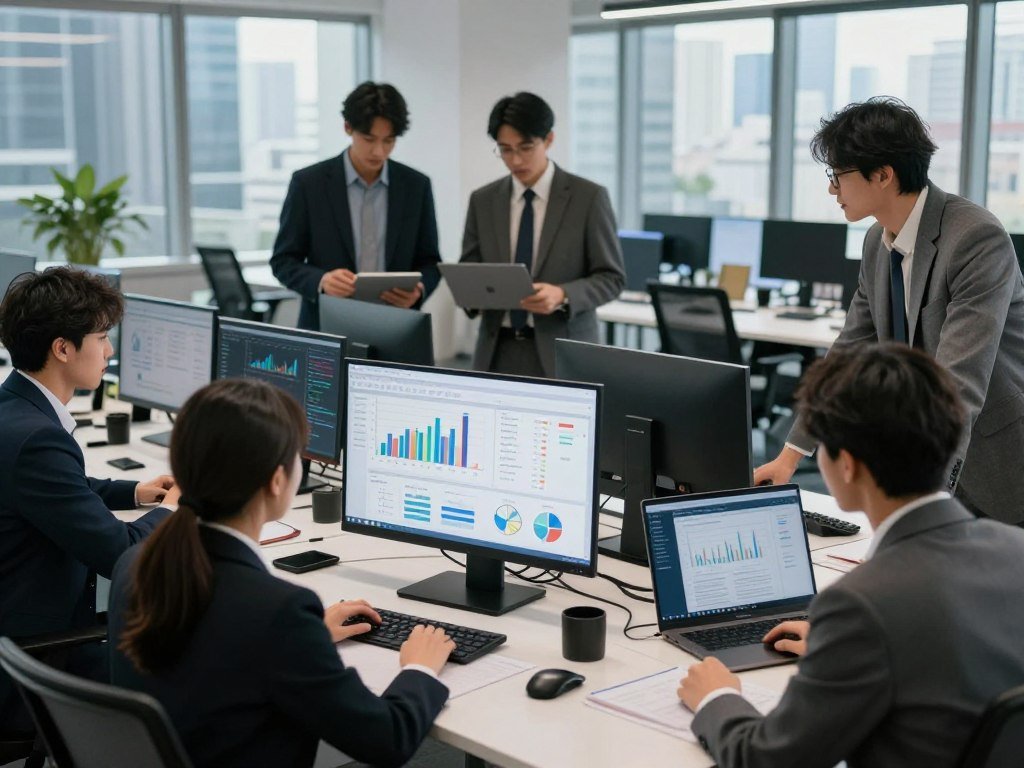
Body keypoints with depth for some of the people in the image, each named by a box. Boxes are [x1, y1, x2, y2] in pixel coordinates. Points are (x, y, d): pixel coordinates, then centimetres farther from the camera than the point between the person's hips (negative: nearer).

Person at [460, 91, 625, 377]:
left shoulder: (589, 197, -3)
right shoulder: (482, 200, 7)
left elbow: (611, 277, -3)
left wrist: (562, 295, -21)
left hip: (561, 353, -3)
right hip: (498, 352, 3)